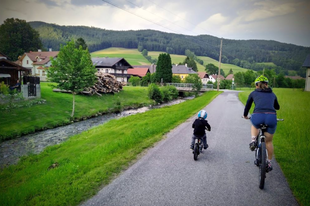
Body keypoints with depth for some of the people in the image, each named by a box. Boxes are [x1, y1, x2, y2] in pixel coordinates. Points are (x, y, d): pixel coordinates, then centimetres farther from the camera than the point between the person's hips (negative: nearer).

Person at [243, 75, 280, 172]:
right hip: (271, 117, 2)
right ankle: (269, 163, 29)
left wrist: (245, 115, 49)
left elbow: (247, 106, 31)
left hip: (257, 116, -2)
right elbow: (277, 107, 40)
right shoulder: (272, 94, 25)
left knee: (254, 125, 37)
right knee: (269, 141, 23)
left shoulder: (253, 93, 20)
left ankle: (253, 141, 12)